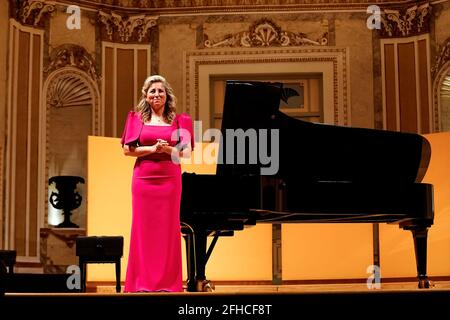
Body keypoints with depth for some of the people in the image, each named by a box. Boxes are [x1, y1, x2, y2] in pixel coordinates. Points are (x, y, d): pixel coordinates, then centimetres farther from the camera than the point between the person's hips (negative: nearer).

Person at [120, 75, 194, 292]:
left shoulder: (178, 120, 8)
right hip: (144, 177, 0)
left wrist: (167, 149, -13)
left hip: (170, 178, 0)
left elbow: (186, 152, 5)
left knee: (168, 227, 1)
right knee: (143, 227, 1)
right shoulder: (137, 118, 7)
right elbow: (127, 150, 1)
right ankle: (143, 282, 7)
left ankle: (167, 282, 8)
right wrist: (152, 148, -12)